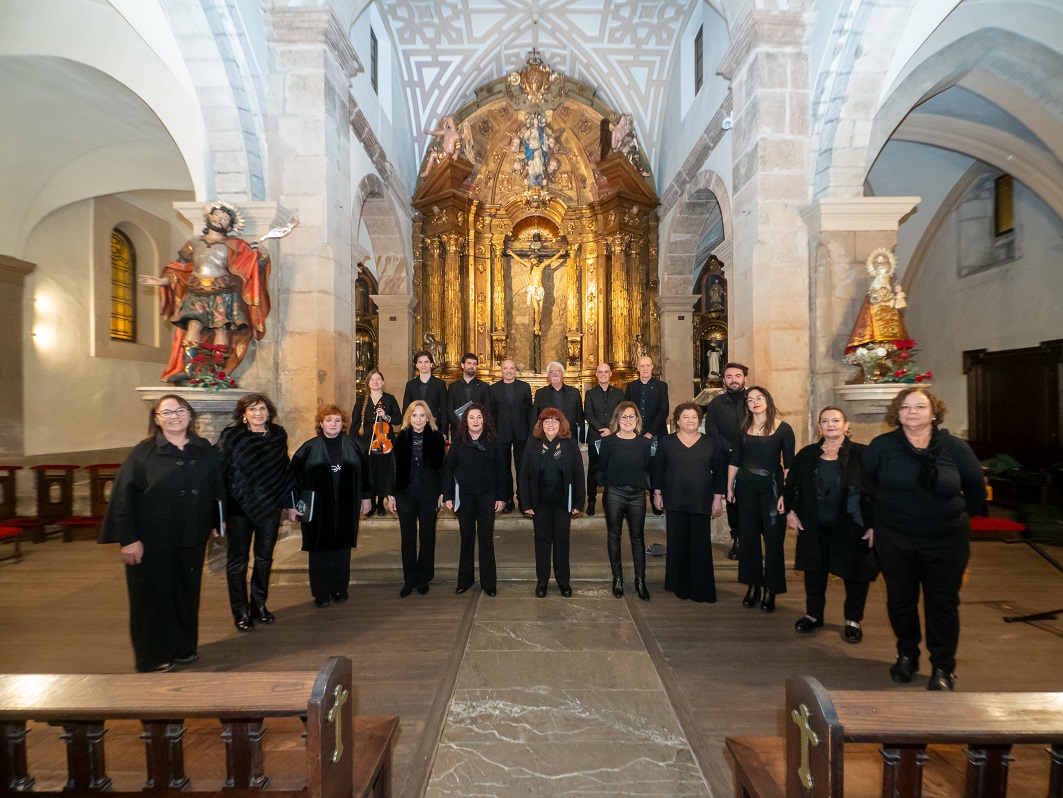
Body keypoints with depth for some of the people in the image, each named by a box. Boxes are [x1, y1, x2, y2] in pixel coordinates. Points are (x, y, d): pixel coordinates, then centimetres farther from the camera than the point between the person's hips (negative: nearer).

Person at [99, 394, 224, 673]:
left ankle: (184, 648, 31)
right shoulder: (143, 453, -7)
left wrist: (215, 524, 9)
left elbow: (216, 489, 10)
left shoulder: (205, 450, 4)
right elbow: (123, 496, -10)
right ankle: (152, 658, 23)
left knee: (187, 594, 15)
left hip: (191, 539, 4)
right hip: (152, 542, -3)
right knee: (153, 597, 7)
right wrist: (128, 539, -14)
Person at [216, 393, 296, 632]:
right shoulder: (231, 436, -7)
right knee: (238, 560, 9)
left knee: (265, 558, 13)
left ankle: (259, 605, 29)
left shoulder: (278, 435, 2)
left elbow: (286, 470, 8)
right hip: (239, 507, -3)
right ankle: (240, 612, 22)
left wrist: (290, 504, 9)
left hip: (270, 506, 3)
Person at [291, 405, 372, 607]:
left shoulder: (354, 446, 2)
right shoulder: (310, 447, -2)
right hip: (317, 509, -1)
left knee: (342, 549, 10)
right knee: (319, 550, 4)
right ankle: (321, 593, 17)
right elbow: (295, 475, 2)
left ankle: (340, 590, 23)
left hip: (346, 508, 1)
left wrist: (366, 497, 8)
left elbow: (365, 471, 8)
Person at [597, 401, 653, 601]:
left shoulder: (644, 442, 2)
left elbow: (647, 468, 8)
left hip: (637, 494, 1)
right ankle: (617, 579, 23)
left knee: (638, 537, 8)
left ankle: (640, 580, 19)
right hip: (614, 494, -1)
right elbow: (601, 467, -2)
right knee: (614, 536, 9)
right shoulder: (608, 441, -4)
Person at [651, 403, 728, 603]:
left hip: (701, 502, 0)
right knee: (677, 543, 5)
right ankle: (680, 586, 17)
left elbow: (719, 471, 7)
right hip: (674, 502, 0)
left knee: (700, 546, 0)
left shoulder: (710, 442, 6)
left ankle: (701, 589, 11)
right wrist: (657, 493, 4)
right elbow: (658, 469, 8)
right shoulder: (666, 442, 6)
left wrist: (718, 497, 2)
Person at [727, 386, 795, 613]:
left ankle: (770, 591, 15)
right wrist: (729, 488, 4)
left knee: (773, 539, 2)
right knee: (748, 537, 8)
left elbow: (789, 465, -4)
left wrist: (785, 493, -11)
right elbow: (734, 461, 8)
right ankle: (753, 586, 22)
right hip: (746, 488, 3)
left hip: (771, 488, -2)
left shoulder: (783, 429, -2)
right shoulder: (743, 428, 6)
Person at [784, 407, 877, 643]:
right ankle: (814, 614, 30)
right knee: (814, 570, 12)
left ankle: (853, 620, 28)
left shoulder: (862, 454, -6)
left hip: (852, 528, -3)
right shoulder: (807, 454, 6)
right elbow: (791, 484, 14)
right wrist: (791, 511, 5)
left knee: (855, 572, 8)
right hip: (815, 528, 3)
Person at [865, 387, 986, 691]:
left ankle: (943, 668, 26)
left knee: (943, 603, 8)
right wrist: (872, 522, 5)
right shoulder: (882, 446, -4)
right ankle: (907, 655, 32)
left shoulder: (955, 448, -3)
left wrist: (956, 517, 7)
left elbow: (976, 491, 9)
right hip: (894, 540, 0)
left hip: (946, 541, 0)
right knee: (900, 598, 11)